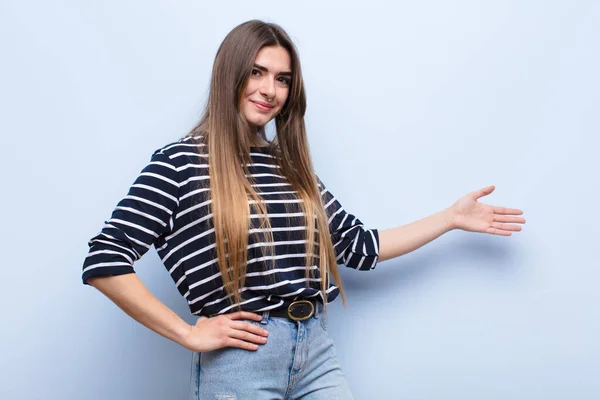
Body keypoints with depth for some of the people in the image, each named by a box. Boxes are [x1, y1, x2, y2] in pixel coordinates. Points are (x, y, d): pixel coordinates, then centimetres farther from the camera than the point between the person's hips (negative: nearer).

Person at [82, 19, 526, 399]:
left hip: (317, 349, 5)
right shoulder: (181, 163, -6)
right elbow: (105, 261, -11)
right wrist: (189, 333, -11)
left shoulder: (291, 166, 11)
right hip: (239, 359, -5)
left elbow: (360, 246, 16)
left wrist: (452, 217, 16)